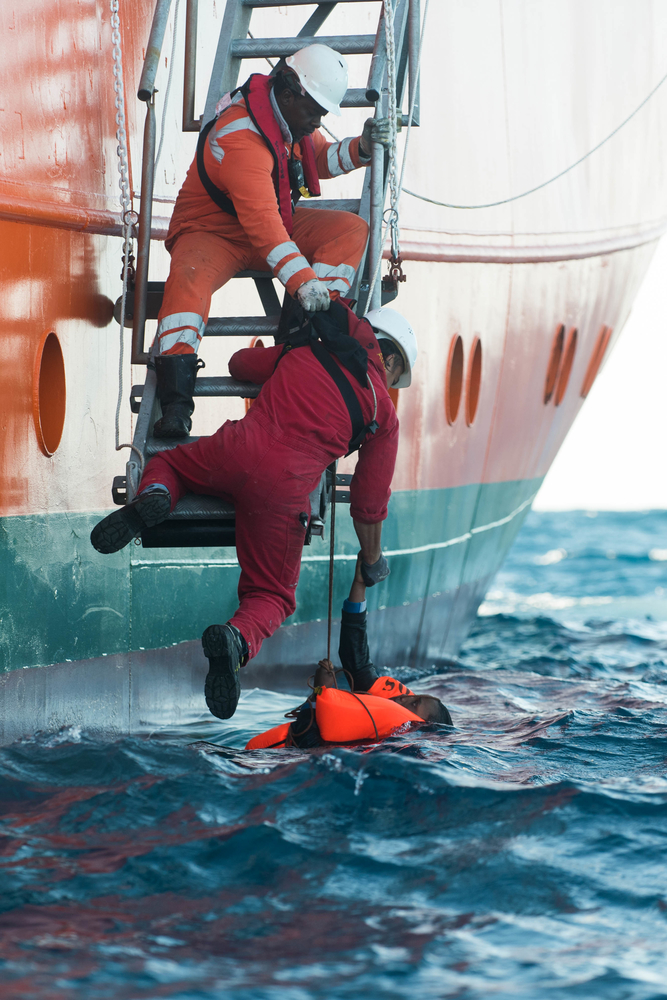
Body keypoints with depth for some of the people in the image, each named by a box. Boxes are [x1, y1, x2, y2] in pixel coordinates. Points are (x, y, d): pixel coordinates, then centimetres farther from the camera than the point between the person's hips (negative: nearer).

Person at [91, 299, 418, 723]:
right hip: (285, 488, -2)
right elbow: (369, 503, 18)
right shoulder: (382, 411, 16)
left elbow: (240, 363, 41)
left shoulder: (301, 354, 23)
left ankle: (154, 498, -4)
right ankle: (236, 639, -22)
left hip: (237, 450, 2)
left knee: (167, 463, 34)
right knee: (272, 594, 14)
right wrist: (373, 560, 36)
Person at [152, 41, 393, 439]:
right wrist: (303, 282, -51)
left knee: (352, 229, -12)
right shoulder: (241, 137, -32)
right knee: (189, 280, -39)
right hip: (212, 231, -8)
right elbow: (262, 221, -42)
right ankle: (176, 402, -44)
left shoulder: (291, 114, -4)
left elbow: (319, 158, 16)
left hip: (279, 224, 8)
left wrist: (362, 147, -6)